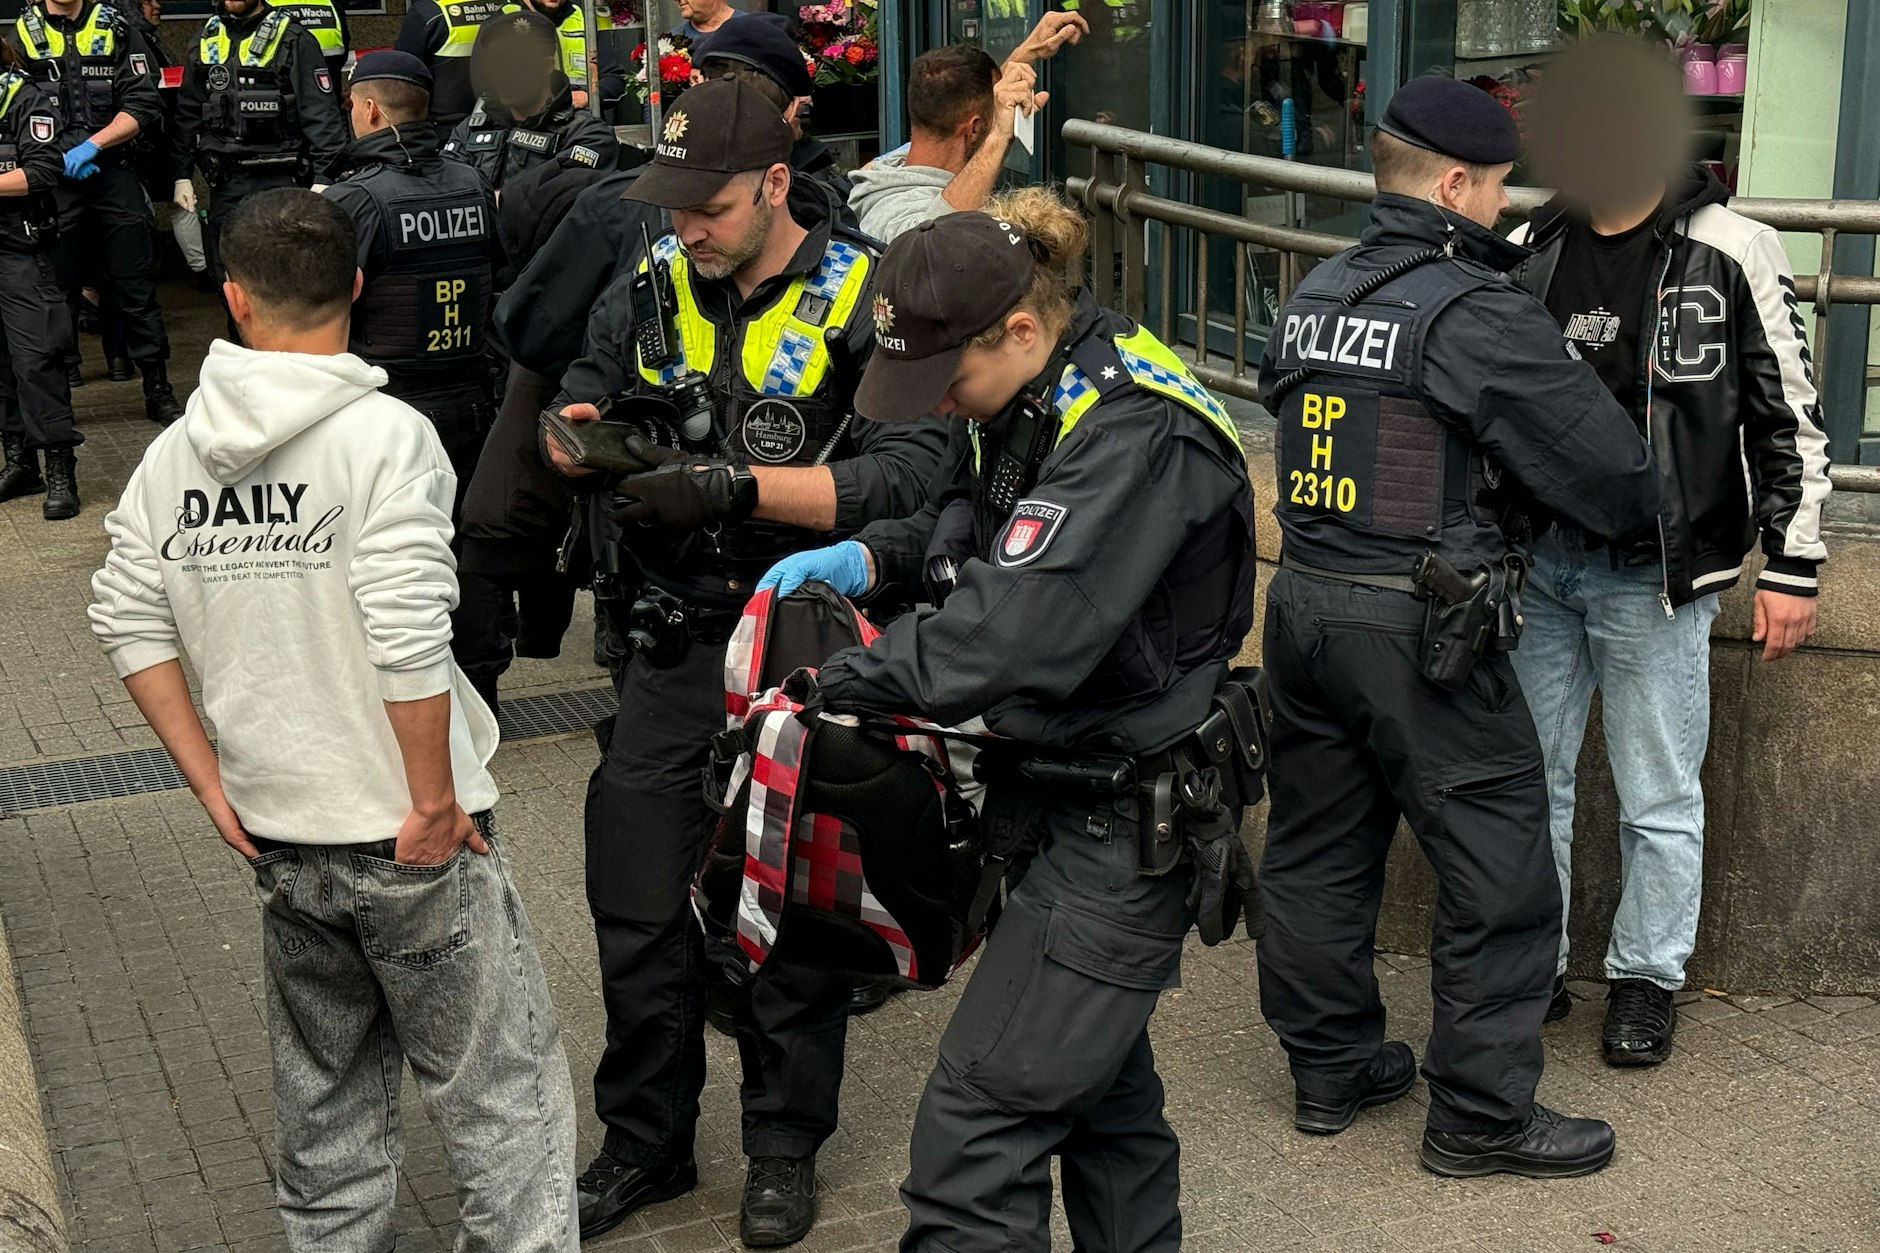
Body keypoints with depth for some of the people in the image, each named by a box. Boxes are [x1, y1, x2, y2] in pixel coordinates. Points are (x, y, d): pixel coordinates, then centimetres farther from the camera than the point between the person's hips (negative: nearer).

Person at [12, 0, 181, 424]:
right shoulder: (20, 34, 5)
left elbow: (143, 106, -2)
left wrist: (93, 144, -13)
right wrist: (58, 156, -10)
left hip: (113, 176, 0)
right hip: (52, 182, 0)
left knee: (136, 289, 4)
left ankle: (158, 391, 12)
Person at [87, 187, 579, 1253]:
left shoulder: (174, 452, 2)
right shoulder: (383, 433, -15)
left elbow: (129, 625, 3)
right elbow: (408, 638, -22)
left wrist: (213, 783, 7)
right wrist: (435, 800, -13)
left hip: (278, 837, 6)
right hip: (409, 841, -6)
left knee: (325, 1085, 21)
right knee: (498, 1087, 6)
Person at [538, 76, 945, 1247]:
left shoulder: (865, 298, -13)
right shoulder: (652, 284, 2)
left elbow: (908, 475, -22)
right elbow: (576, 404, 14)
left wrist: (735, 484, -29)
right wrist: (579, 430, -12)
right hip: (676, 650, 4)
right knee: (637, 898, 9)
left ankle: (786, 1145, 29)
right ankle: (646, 1141, 28)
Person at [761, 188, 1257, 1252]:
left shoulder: (1134, 434, -26)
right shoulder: (1036, 397, 4)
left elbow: (1013, 634, -34)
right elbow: (972, 521, 20)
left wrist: (835, 678, -25)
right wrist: (871, 557, 1)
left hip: (1130, 822, -10)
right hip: (1069, 801, 10)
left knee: (978, 1131, -9)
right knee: (1102, 1083, 24)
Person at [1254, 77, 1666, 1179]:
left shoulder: (1315, 296, 10)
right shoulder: (1476, 314, -14)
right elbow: (1606, 467, -11)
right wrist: (1652, 510, 10)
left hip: (1303, 602, 8)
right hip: (1420, 628, -8)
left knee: (1320, 846, 16)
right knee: (1499, 863, 3)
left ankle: (1331, 1068, 29)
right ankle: (1482, 1113, 11)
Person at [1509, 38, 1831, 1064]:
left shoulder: (1732, 255, -7)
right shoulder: (1529, 250, 5)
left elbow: (1790, 419, -2)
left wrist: (1792, 569, -3)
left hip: (1657, 574, -4)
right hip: (1534, 561, 4)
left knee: (1658, 795, 6)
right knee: (1529, 778, 12)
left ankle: (1646, 979, 22)